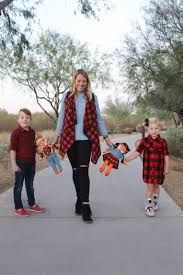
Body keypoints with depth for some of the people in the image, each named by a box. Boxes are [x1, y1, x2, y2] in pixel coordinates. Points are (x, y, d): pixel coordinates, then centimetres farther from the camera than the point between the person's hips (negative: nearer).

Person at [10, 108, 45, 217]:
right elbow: (13, 149, -14)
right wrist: (14, 164, -17)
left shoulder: (32, 132, 7)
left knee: (30, 185, 18)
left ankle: (32, 204, 32)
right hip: (20, 163, -6)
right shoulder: (16, 132, -13)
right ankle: (18, 208, 16)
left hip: (31, 163, 6)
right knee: (19, 186, 5)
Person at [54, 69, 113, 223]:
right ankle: (80, 200, 24)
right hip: (70, 139, 2)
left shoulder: (92, 97, 6)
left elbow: (98, 118, 10)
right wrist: (57, 136, 9)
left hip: (86, 139, -2)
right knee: (76, 171, 9)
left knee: (83, 171, -10)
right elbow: (61, 117, 11)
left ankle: (85, 206, -8)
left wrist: (106, 137, 9)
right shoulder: (67, 96, 7)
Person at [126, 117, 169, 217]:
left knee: (156, 186, 15)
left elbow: (166, 155, 0)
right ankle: (148, 206, 14)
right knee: (149, 187, 1)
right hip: (148, 168, -1)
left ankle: (155, 202, 38)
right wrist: (126, 159, -13)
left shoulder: (162, 142, -4)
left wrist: (166, 168, 0)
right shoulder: (144, 141, -5)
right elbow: (137, 152, -4)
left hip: (159, 169, 1)